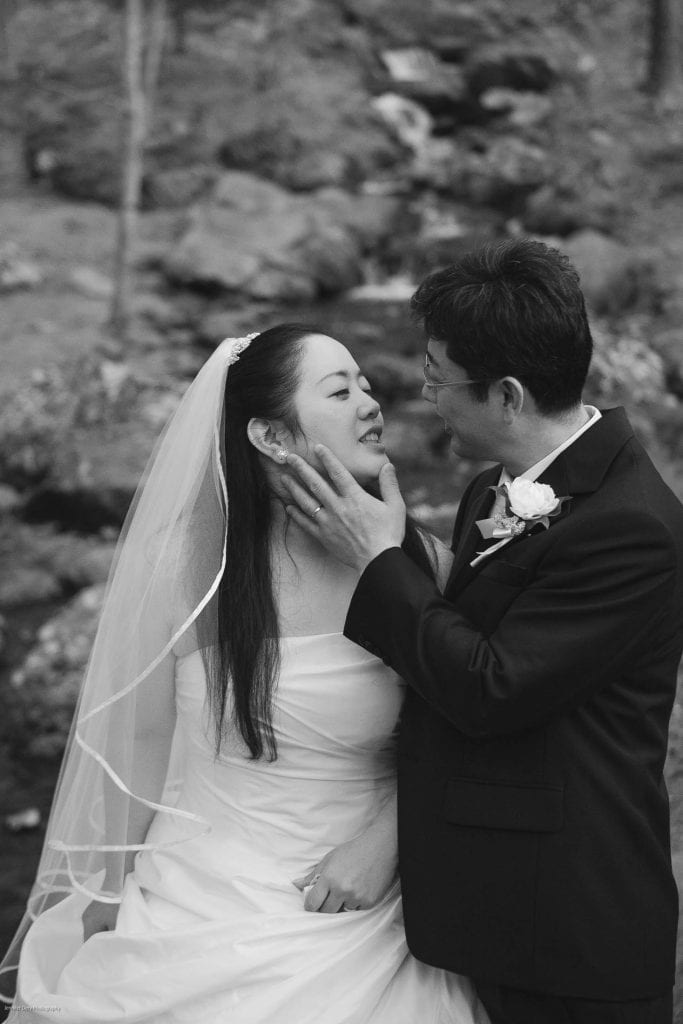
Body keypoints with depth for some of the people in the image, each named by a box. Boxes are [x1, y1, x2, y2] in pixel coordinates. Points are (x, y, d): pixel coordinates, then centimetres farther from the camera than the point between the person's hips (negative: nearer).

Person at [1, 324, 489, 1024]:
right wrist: (109, 897, 5)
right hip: (211, 908, -1)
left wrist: (386, 836, -12)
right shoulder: (188, 564, -11)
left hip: (361, 923, 2)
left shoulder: (409, 557, -6)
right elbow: (140, 740, -1)